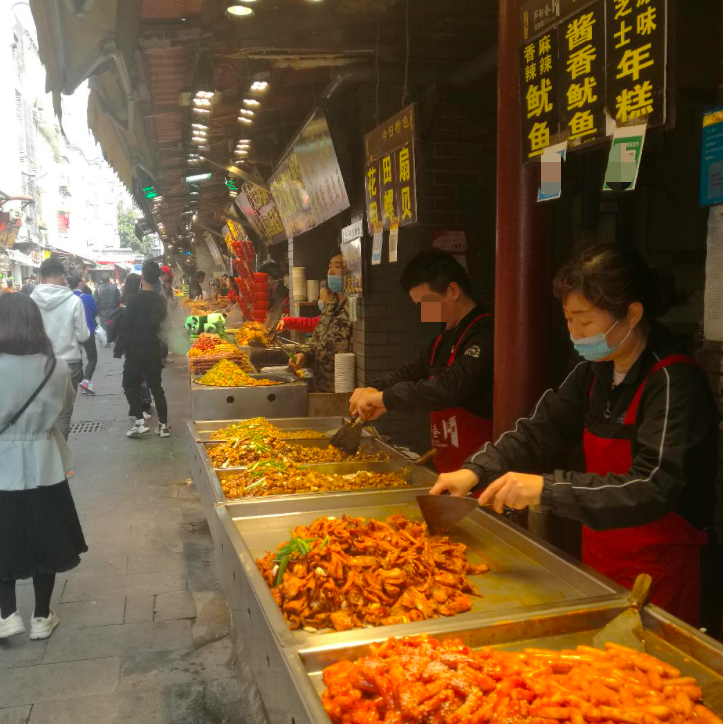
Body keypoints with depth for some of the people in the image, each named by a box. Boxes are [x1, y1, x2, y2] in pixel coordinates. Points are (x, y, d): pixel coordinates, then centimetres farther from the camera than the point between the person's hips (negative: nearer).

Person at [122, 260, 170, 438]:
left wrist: (126, 340, 2)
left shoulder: (134, 299, -15)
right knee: (156, 387, 10)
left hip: (136, 349, -5)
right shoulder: (161, 301, 2)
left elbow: (125, 325, -14)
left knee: (130, 385, 8)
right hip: (154, 348, 5)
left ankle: (140, 422, -2)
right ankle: (163, 425, 10)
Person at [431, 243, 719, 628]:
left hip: (656, 570, -6)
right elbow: (540, 430, 1)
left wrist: (547, 488, -37)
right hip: (598, 554, 7)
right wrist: (476, 470, -13)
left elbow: (653, 490, -29)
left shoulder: (675, 383, -22)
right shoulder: (595, 371, 1)